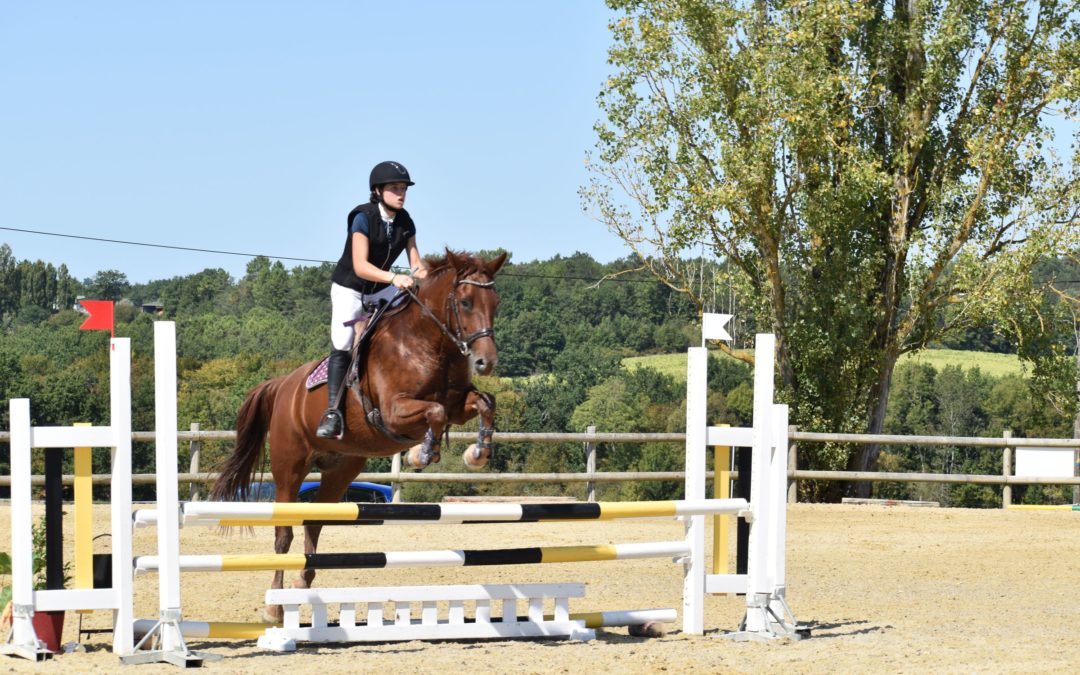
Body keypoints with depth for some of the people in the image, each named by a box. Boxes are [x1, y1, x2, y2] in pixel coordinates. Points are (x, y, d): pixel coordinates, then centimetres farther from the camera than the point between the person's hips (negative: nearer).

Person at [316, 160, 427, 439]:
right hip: (349, 288, -6)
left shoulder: (405, 222, -7)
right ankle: (333, 411, -11)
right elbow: (360, 266, -33)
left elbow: (416, 264, -6)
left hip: (381, 289, 6)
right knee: (341, 347, -13)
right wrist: (393, 277, -47)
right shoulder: (363, 218, -24)